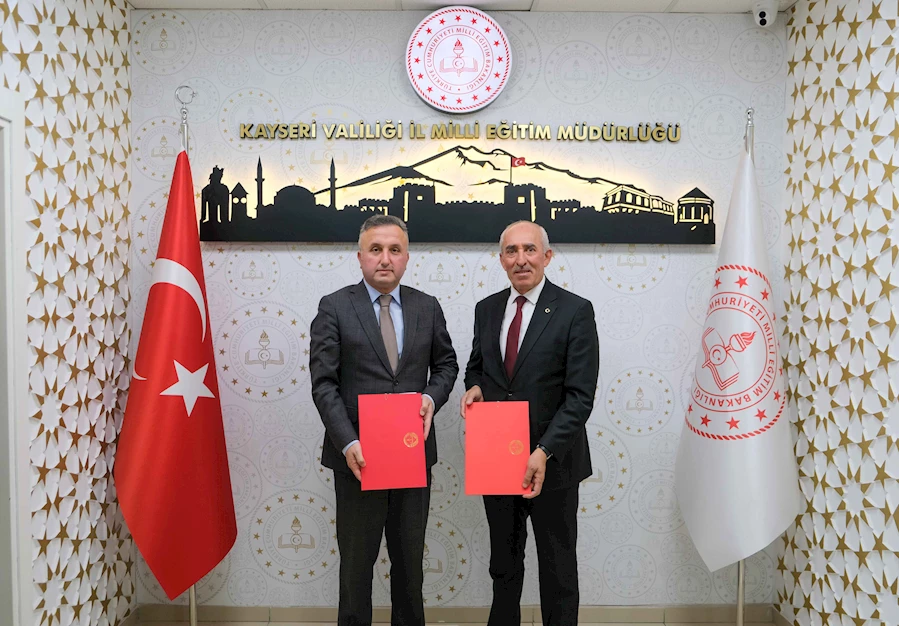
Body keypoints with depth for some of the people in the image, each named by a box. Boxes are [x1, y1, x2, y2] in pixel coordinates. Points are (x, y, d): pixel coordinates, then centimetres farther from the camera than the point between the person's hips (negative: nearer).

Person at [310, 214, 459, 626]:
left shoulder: (428, 307, 5)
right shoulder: (334, 308, -5)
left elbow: (446, 363, 14)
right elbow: (323, 383, -9)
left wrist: (432, 397, -7)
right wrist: (348, 443, -19)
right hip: (358, 455, -3)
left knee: (410, 558, 18)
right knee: (356, 561, 13)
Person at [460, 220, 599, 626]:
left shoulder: (575, 311, -12)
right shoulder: (487, 309, 5)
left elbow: (580, 396, -15)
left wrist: (544, 453, -24)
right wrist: (474, 387, -5)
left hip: (552, 461, -4)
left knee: (558, 567, 12)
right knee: (503, 562, 21)